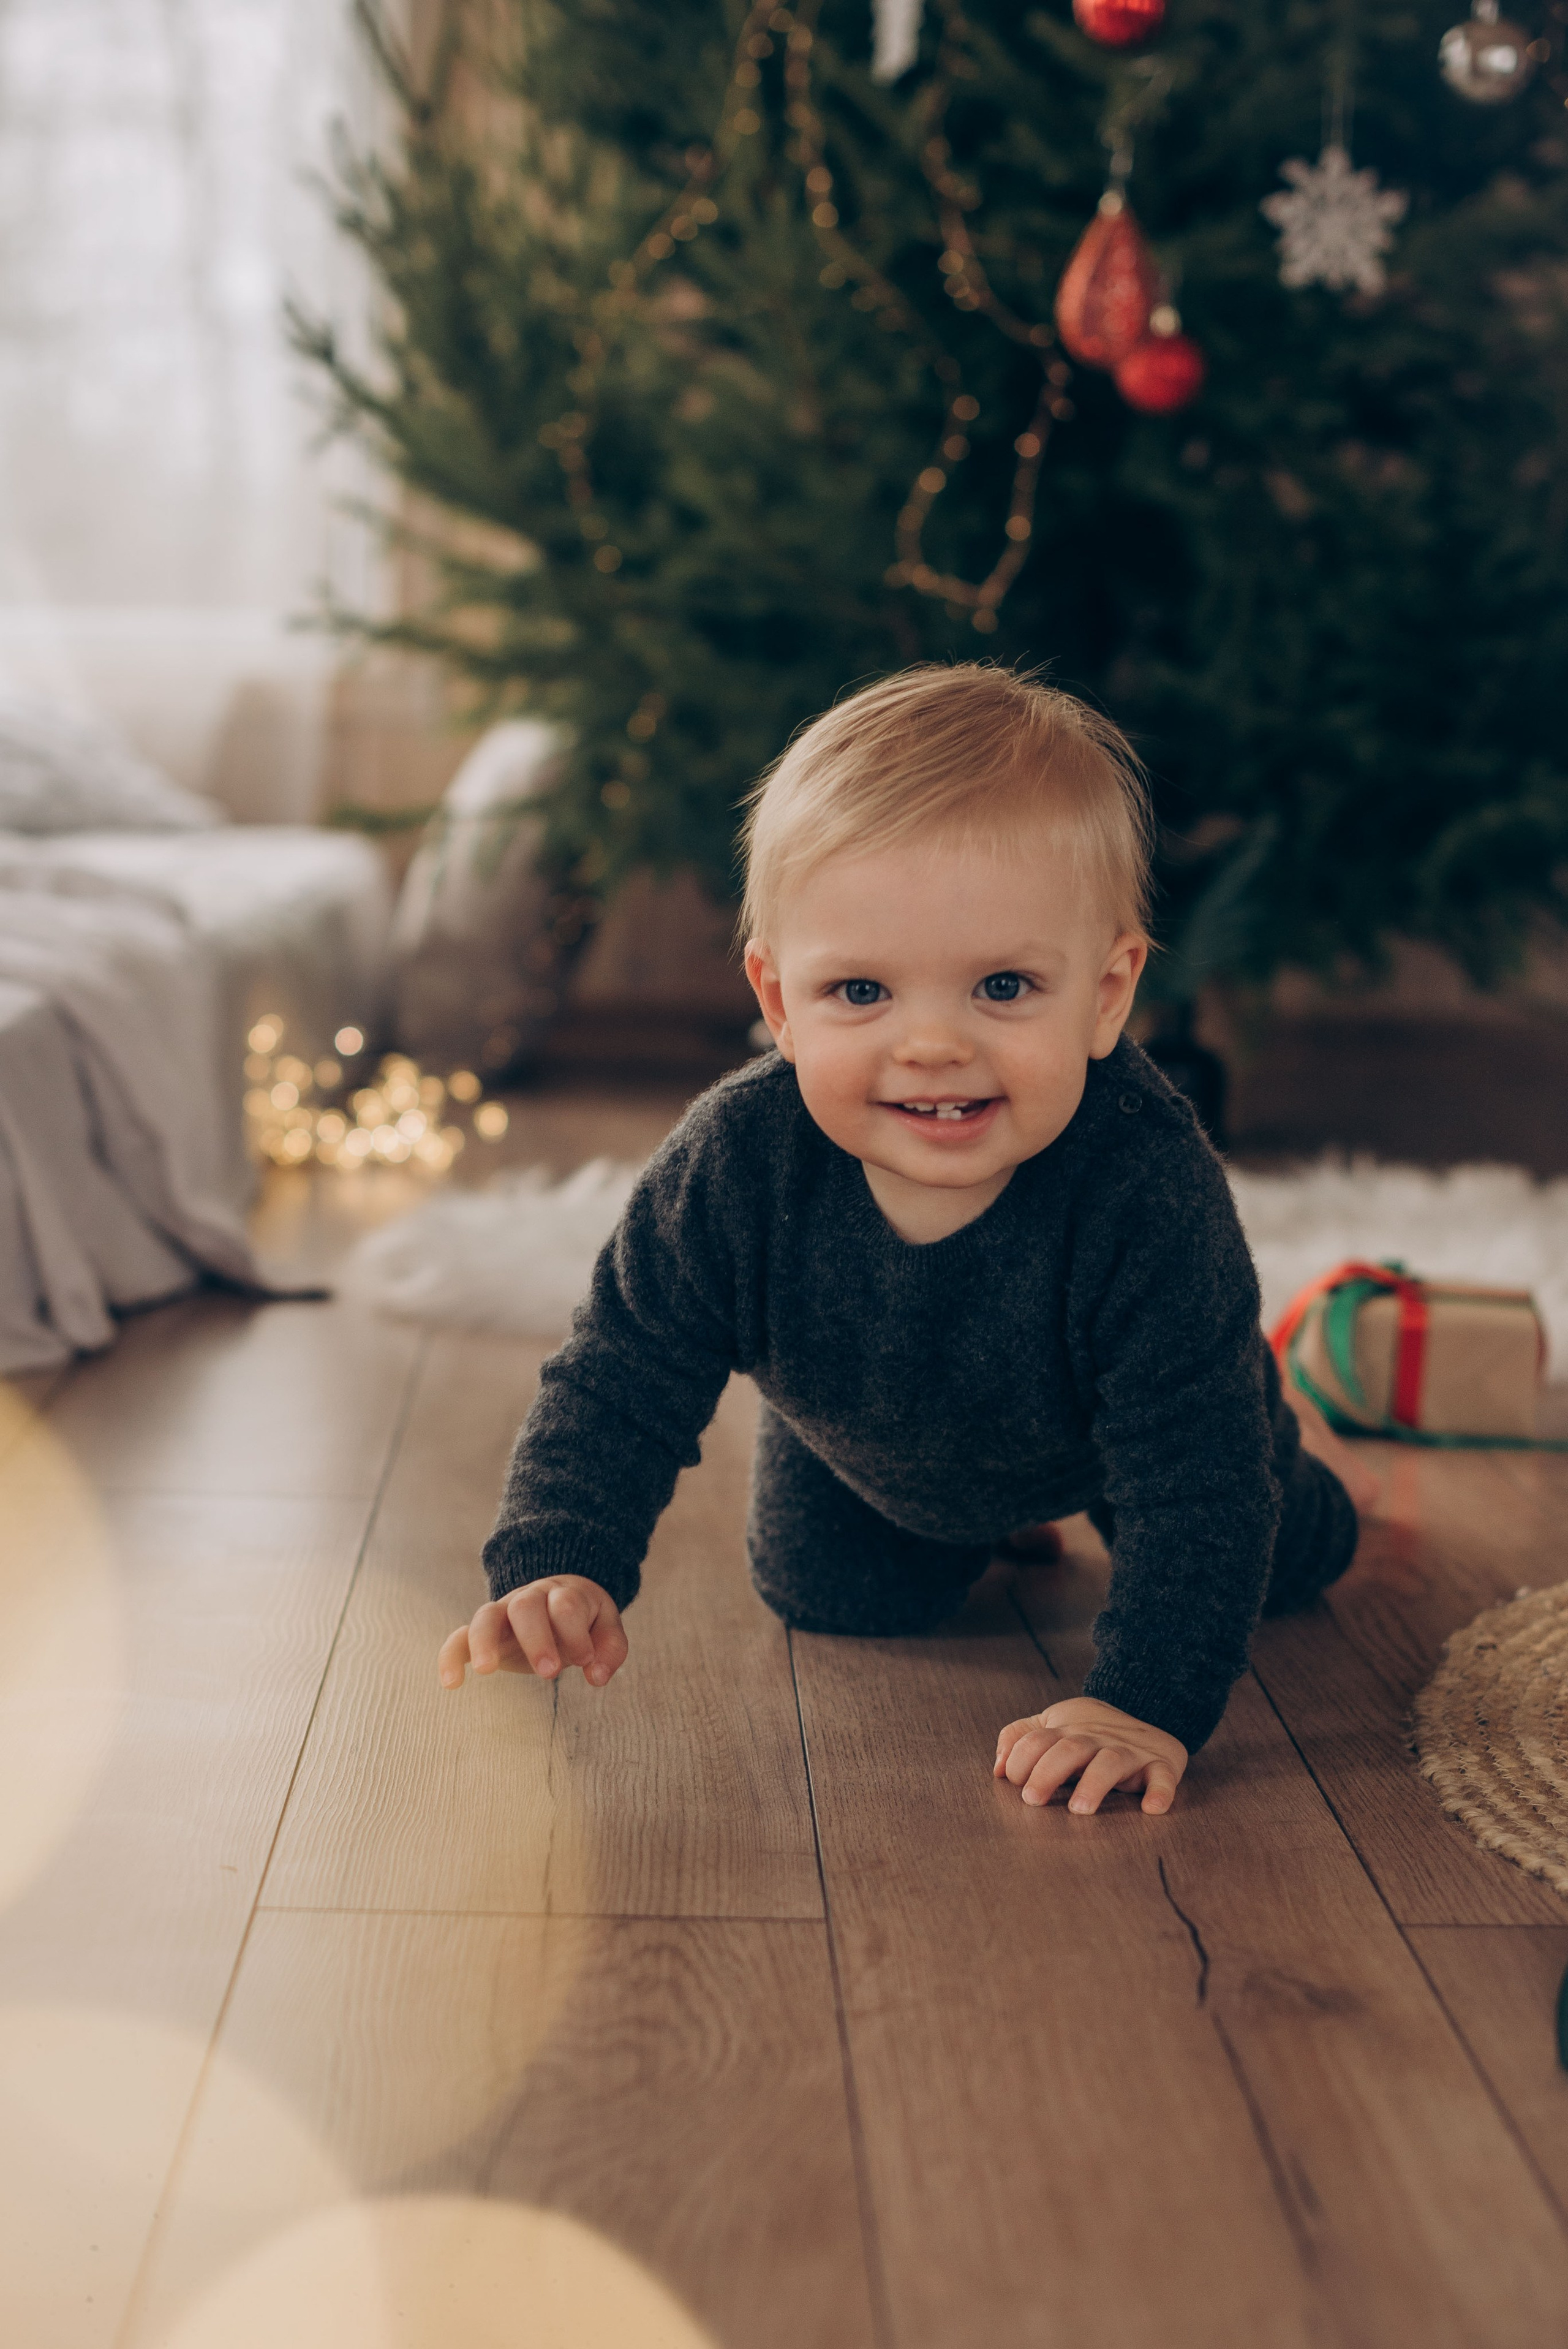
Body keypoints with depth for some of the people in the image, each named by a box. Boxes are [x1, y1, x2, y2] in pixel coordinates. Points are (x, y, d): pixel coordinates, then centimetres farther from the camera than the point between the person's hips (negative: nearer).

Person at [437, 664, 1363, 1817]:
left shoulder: (1148, 1189, -47)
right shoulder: (733, 1169, -39)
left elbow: (1194, 1473, -41)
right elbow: (622, 1382, -29)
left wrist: (1152, 1701, -48)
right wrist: (558, 1568, -45)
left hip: (1107, 1427, 0)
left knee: (1286, 1559, 20)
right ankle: (960, 1535, 44)